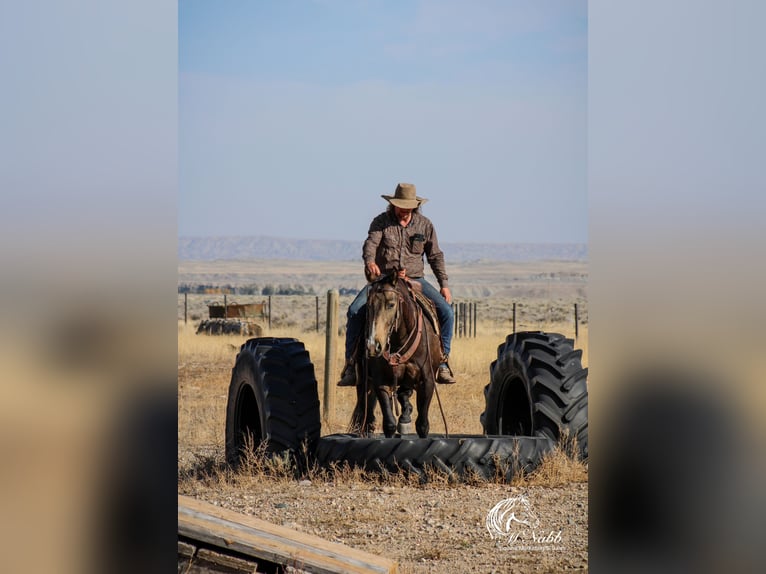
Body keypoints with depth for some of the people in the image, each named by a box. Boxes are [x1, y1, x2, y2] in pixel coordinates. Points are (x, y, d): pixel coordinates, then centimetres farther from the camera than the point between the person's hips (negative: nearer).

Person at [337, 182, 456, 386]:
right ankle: (351, 365, -16)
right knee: (355, 311, -24)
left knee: (446, 312, -17)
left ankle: (442, 364, -8)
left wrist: (444, 284, 4)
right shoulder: (381, 222, 0)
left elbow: (435, 255, 11)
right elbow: (371, 243, -17)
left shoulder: (425, 224, 7)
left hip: (414, 280, 2)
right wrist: (369, 261, -39)